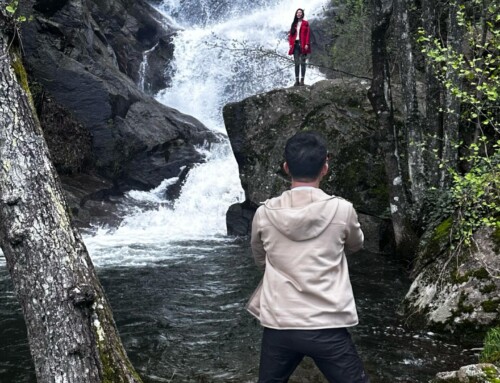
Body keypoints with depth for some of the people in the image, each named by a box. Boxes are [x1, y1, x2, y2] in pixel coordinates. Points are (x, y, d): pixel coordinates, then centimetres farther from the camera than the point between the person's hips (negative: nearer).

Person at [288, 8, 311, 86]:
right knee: (296, 63, 2)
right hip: (295, 44, 4)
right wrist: (291, 43, 0)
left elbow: (308, 34, -2)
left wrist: (307, 44, -11)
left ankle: (302, 80, -4)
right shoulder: (294, 24, 15)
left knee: (302, 62, -4)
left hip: (302, 44, -4)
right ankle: (297, 80, 2)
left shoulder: (305, 23, 4)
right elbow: (290, 34, 13)